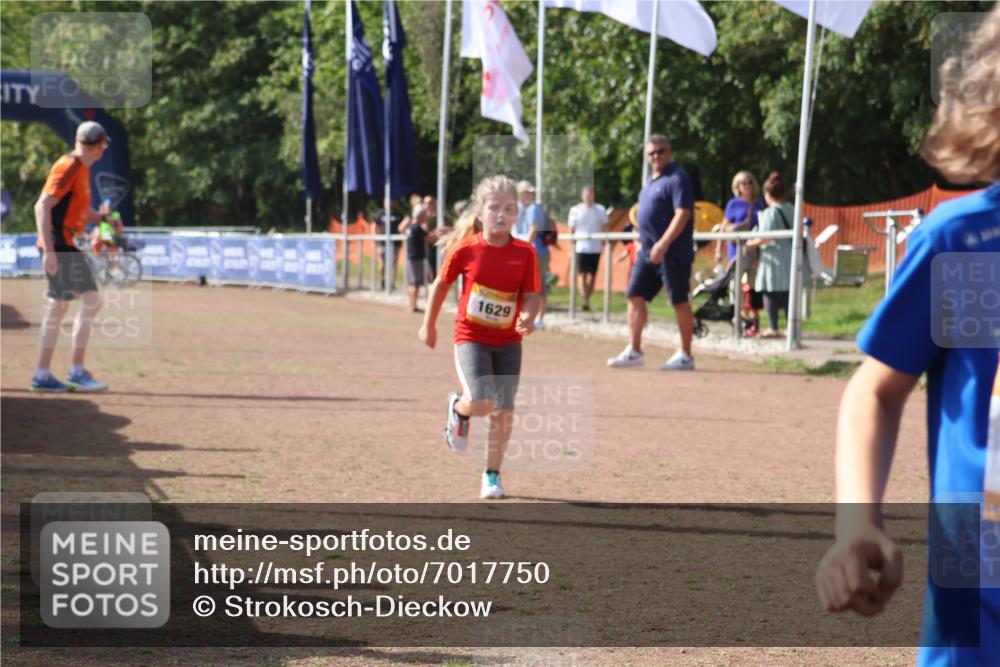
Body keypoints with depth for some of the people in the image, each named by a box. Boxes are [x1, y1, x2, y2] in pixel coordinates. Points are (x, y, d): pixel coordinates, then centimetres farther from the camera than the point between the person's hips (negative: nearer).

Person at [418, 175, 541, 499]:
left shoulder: (525, 253, -6)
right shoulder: (466, 249, -9)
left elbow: (532, 295, -6)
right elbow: (442, 283, 4)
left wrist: (528, 317, -28)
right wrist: (429, 325, 10)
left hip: (508, 342, 2)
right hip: (471, 338, -2)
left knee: (504, 412, 3)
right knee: (482, 403, -20)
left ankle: (492, 475, 21)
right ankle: (458, 408, 17)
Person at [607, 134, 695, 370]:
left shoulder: (677, 178, -12)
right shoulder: (652, 181, 17)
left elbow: (682, 214, -21)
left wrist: (663, 244, -27)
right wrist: (643, 242, 20)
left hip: (672, 252, -9)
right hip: (647, 252, 9)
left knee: (679, 301, -2)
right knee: (635, 296, 7)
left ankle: (685, 356, 4)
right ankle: (634, 351, 12)